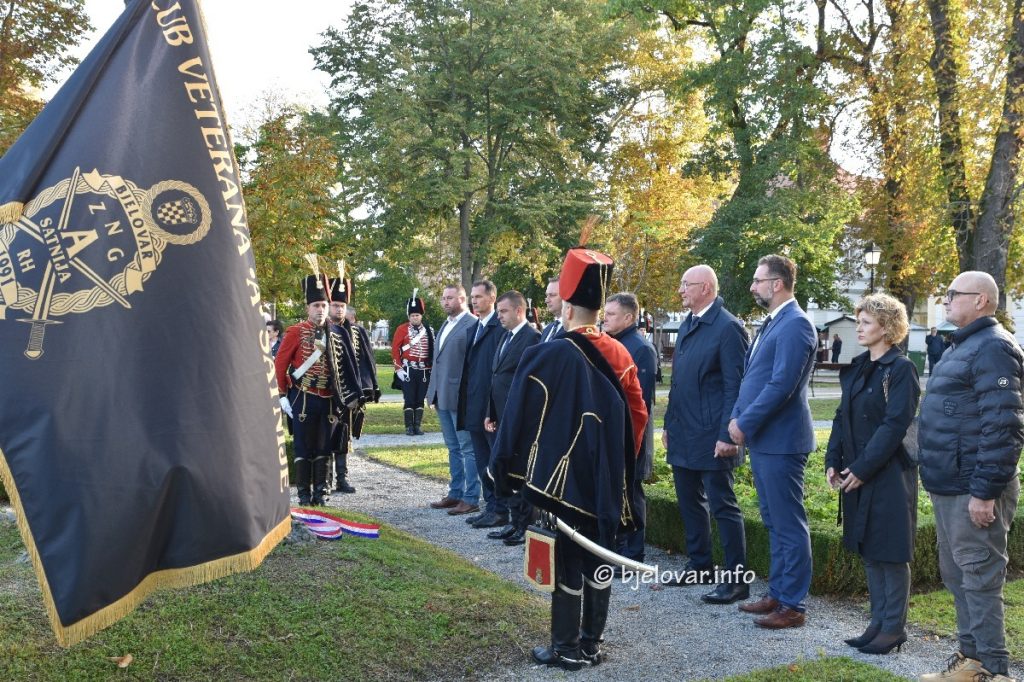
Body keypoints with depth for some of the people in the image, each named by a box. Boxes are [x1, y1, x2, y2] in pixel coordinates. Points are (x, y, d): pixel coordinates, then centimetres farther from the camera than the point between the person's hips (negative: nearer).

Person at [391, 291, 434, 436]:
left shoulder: (428, 330, 8)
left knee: (420, 400, 6)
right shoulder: (402, 329, -2)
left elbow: (433, 350, 12)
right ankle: (409, 427, 3)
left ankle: (417, 426, 12)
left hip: (424, 370, 3)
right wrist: (398, 369, -10)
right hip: (408, 370, -3)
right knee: (409, 400, -3)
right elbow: (395, 349, -3)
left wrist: (432, 368, 8)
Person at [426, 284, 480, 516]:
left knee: (467, 449, -2)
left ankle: (471, 499, 4)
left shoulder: (472, 325, -12)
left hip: (460, 396, -9)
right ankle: (455, 494, 24)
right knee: (453, 448, 16)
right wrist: (432, 392, 15)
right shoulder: (445, 325, 17)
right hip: (442, 396, 9)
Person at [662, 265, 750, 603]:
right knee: (690, 503, 16)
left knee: (723, 506, -2)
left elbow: (735, 385, -16)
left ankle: (736, 579, 7)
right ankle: (699, 567, 29)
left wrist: (727, 435, -19)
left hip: (711, 436, -9)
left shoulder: (728, 327, -13)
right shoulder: (687, 325, 13)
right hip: (683, 434, 9)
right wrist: (669, 424, 16)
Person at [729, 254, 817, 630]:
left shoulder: (795, 324, -16)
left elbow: (781, 385, -22)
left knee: (789, 525, -1)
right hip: (762, 439, 10)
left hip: (780, 441, -10)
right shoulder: (772, 322, 15)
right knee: (774, 523, 17)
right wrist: (737, 417, 7)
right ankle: (777, 593, 28)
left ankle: (792, 605, 8)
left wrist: (744, 423, -15)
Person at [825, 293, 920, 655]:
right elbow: (842, 417, 13)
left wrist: (863, 468, -18)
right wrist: (833, 461, 2)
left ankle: (894, 627, 14)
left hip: (890, 475, -8)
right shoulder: (856, 368, 11)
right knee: (869, 551, 14)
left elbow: (895, 425, -18)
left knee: (890, 552, 2)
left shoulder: (901, 368, -12)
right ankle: (878, 622, 25)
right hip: (856, 474, 8)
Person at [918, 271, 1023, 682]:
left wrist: (986, 491, -24)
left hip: (973, 490, -10)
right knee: (957, 576, 16)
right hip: (951, 487, 10)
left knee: (979, 580, -2)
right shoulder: (964, 346, 18)